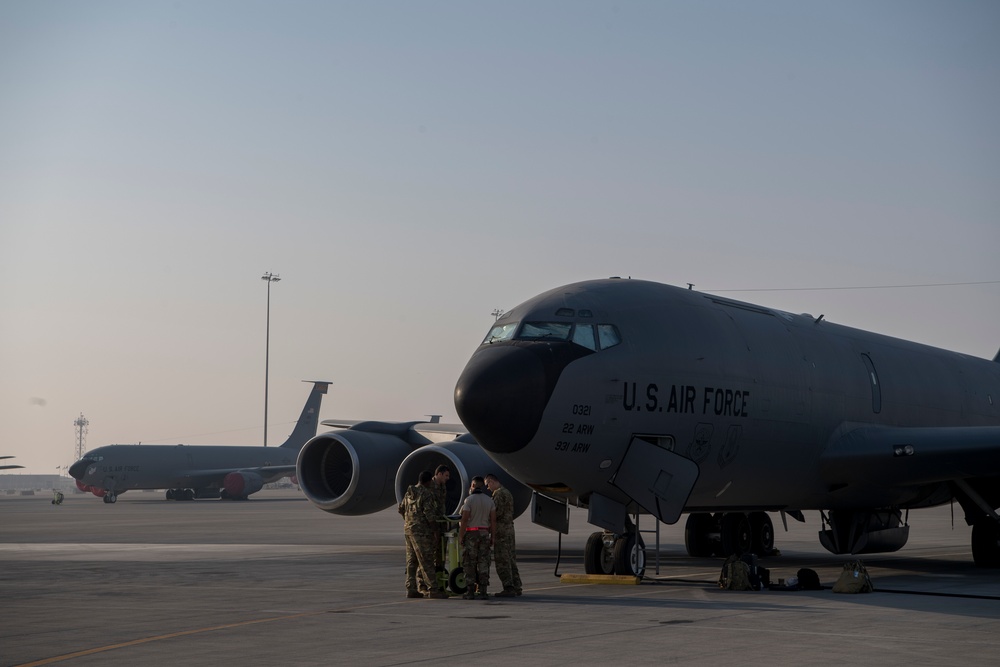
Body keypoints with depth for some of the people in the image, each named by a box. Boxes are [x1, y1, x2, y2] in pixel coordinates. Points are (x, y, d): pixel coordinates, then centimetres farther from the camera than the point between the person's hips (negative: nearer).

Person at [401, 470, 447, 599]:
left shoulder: (409, 493, 11)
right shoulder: (427, 494, -13)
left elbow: (401, 509, 22)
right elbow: (429, 514, -19)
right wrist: (435, 532, -15)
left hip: (409, 530, 8)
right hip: (422, 531, -8)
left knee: (412, 561, 9)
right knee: (426, 562, -7)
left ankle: (411, 589, 9)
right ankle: (433, 590, -6)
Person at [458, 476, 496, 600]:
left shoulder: (469, 500, -9)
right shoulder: (489, 500, 5)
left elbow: (464, 520, -13)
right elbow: (493, 520, 3)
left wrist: (460, 536, -7)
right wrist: (492, 537, 9)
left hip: (471, 534, -4)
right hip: (484, 534, 4)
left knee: (470, 563, 1)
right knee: (483, 563, 4)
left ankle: (471, 591, 0)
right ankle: (482, 591, 2)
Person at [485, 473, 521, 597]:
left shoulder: (499, 493, -12)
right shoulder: (507, 492, 19)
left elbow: (498, 512, -21)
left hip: (501, 530, -10)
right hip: (510, 527, 10)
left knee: (502, 560, -7)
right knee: (511, 559, 11)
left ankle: (508, 588, -9)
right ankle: (516, 587, 11)